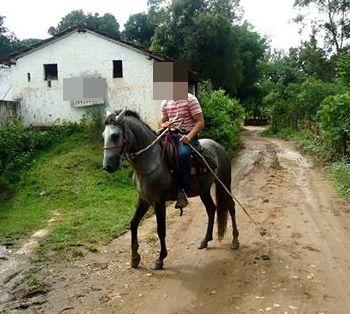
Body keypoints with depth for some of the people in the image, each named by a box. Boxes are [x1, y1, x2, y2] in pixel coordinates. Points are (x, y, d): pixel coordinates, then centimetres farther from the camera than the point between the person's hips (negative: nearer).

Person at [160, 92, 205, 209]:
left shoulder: (190, 99, -5)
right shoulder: (165, 103, 12)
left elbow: (200, 122, -8)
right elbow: (163, 121, 24)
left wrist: (189, 136, -24)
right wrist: (164, 125, -2)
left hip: (187, 135, -6)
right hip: (171, 134, 6)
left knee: (183, 154, -37)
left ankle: (183, 190, -27)